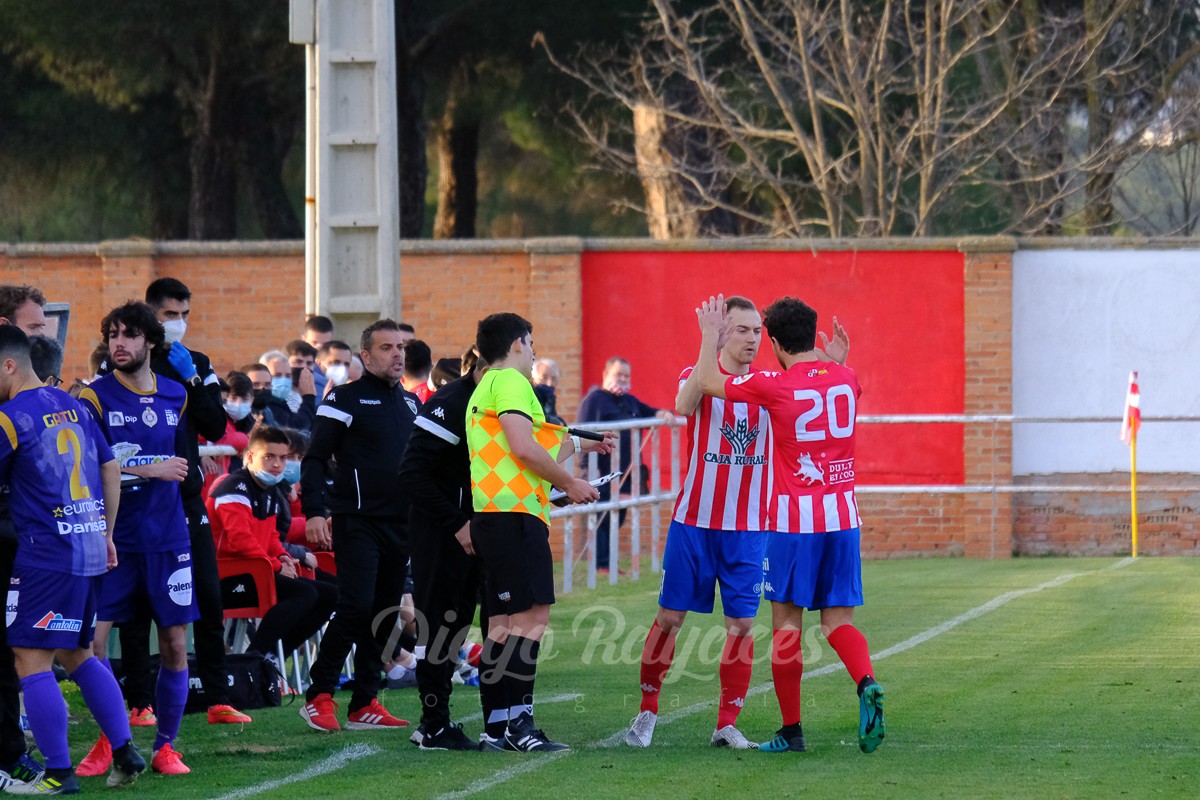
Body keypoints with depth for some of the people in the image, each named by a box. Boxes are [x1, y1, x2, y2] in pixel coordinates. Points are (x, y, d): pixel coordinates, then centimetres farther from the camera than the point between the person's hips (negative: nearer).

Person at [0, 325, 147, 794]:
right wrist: (106, 535, 23)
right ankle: (125, 752, 15)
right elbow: (111, 470, 17)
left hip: (46, 555, -8)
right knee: (76, 654, 19)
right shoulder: (73, 406, 13)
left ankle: (59, 773, -7)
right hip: (89, 548, 8)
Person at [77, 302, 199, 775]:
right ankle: (106, 742, 6)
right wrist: (150, 470, -14)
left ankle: (165, 746, 14)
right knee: (91, 639, -11)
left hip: (167, 536, 3)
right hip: (112, 536, -3)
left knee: (175, 644, 1)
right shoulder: (95, 397, -3)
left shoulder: (176, 395, 10)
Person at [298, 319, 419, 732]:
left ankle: (364, 704, 10)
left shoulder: (410, 403, 16)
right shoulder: (345, 399, -3)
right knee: (356, 608, -15)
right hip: (357, 523, -6)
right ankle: (318, 697, -6)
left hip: (400, 524, 7)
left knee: (385, 615, 5)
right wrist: (313, 512, -17)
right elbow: (315, 458, -6)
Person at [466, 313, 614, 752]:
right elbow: (524, 448, -17)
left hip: (490, 516, 10)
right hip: (515, 514, -10)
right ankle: (521, 724, -20)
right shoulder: (510, 381, -5)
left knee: (503, 623, 9)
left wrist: (579, 443, 40)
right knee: (532, 615, -14)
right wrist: (570, 484, -4)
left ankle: (496, 728, 7)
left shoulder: (483, 390, 26)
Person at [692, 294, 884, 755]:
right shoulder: (845, 379, 4)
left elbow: (707, 382, 4)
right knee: (838, 620, 7)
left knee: (787, 623, 5)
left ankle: (791, 730, 8)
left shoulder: (776, 387, -10)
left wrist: (710, 335, 17)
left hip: (794, 521, -4)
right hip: (842, 515, 4)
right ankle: (866, 684, -22)